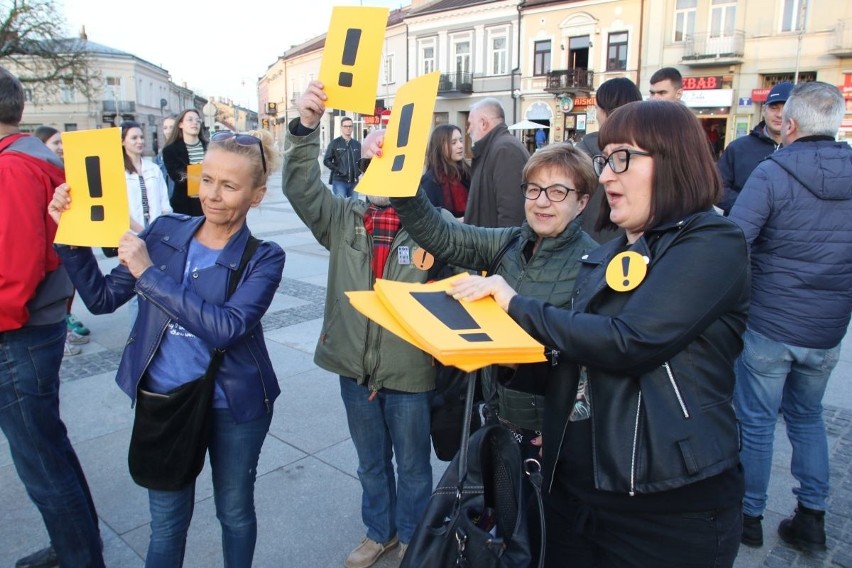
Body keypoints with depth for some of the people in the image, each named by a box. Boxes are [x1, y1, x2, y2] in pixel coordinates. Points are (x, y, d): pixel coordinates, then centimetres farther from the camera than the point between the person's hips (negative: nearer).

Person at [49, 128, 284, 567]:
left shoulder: (264, 259, -13)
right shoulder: (164, 232, -3)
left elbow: (226, 327, -28)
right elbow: (102, 298, 1)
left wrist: (149, 273, -28)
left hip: (234, 407, -2)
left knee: (234, 511, 19)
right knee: (167, 521, 17)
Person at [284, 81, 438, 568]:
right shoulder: (343, 217, 0)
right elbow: (301, 188, -14)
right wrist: (306, 126, -26)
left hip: (409, 369, -4)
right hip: (354, 367, 4)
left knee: (412, 465, 18)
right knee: (371, 462, 25)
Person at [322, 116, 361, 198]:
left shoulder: (357, 144, 12)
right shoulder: (335, 143, 2)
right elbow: (326, 160, -1)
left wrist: (359, 171, 5)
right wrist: (337, 170, -10)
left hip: (354, 181, 4)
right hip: (339, 181, -4)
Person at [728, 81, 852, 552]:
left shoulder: (772, 173, -14)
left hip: (768, 325, -5)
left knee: (755, 422, 9)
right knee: (807, 417, 22)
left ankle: (749, 516, 23)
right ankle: (812, 517, 28)